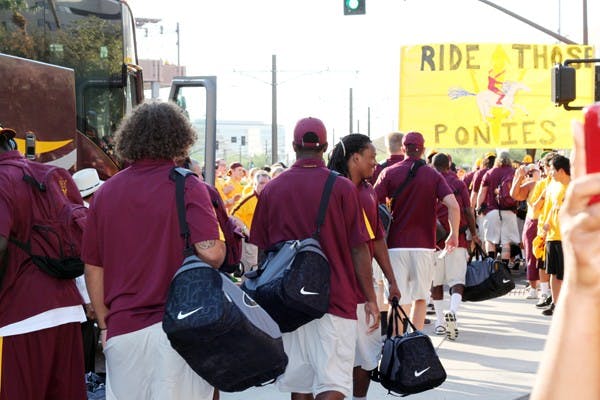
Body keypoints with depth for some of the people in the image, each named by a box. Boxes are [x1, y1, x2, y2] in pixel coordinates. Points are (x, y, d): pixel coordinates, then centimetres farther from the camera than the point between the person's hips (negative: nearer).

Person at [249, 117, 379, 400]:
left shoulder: (271, 189, 4)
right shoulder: (342, 188, -5)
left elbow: (262, 249, 10)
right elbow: (359, 249, -5)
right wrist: (370, 298, 3)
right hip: (336, 299, -4)